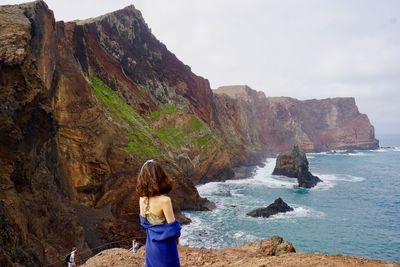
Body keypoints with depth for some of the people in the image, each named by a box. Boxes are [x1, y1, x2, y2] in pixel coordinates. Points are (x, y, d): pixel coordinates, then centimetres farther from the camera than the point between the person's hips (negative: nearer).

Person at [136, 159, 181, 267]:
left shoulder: (142, 198, -10)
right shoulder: (164, 200, -28)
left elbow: (143, 221, 5)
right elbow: (172, 227, -20)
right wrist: (177, 236, 0)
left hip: (151, 243, 6)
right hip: (165, 245, -5)